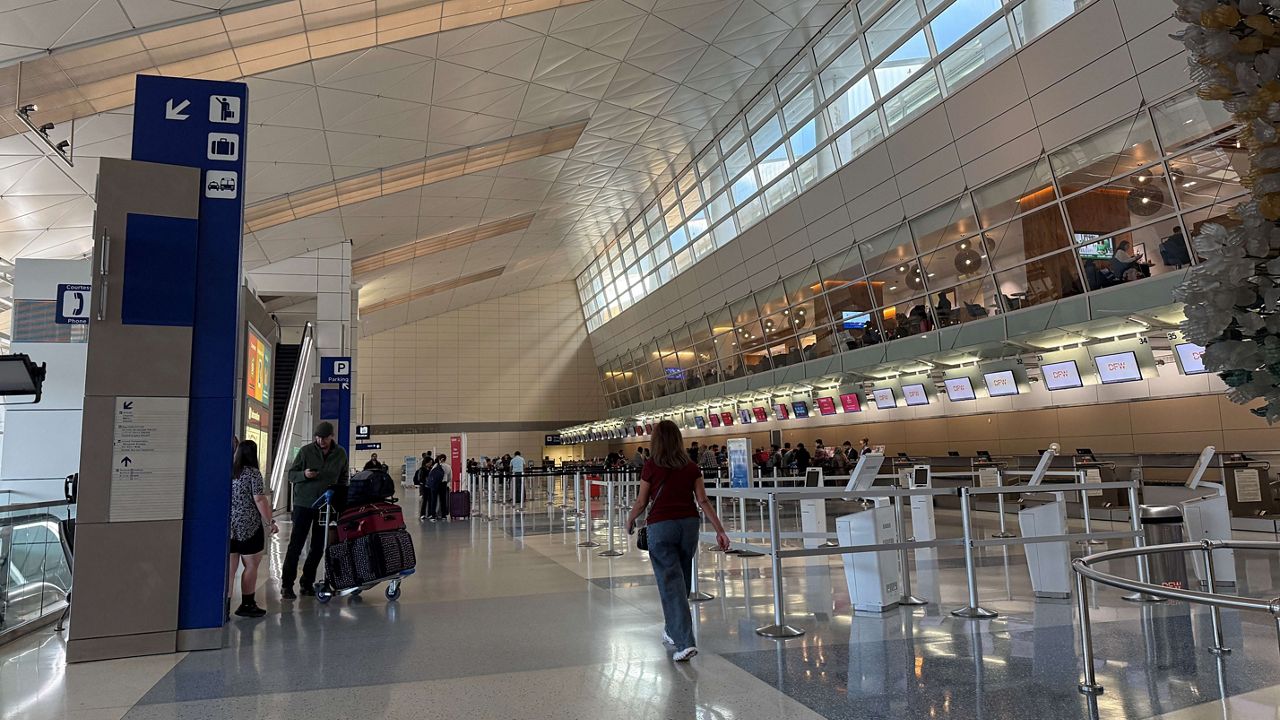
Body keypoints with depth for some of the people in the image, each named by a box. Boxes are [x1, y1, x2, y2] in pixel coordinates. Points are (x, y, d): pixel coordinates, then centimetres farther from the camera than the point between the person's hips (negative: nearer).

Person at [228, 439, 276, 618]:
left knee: (230, 566, 7)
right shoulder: (253, 473, -10)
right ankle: (247, 605, 9)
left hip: (229, 526, 6)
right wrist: (269, 522, -9)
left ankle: (225, 604, 8)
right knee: (251, 565, 5)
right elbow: (259, 499, -14)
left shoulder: (229, 472, 8)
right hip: (248, 526, -6)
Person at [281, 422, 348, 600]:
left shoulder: (340, 453, 4)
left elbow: (343, 478, 15)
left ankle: (307, 583, 21)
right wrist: (304, 475, -21)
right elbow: (291, 474, -1)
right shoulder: (306, 450, -5)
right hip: (304, 504, -3)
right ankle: (286, 585, 4)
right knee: (296, 545, -3)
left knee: (318, 547, 9)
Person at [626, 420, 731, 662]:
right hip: (689, 524, 4)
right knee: (682, 579, 19)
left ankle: (685, 641, -9)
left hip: (661, 526, -4)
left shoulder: (651, 467, -5)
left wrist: (630, 520, 19)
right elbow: (703, 501, -1)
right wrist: (720, 531, 2)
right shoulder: (691, 467, 4)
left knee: (670, 583, -2)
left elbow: (641, 502, 0)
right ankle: (674, 630, 36)